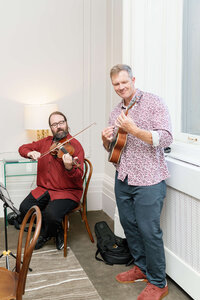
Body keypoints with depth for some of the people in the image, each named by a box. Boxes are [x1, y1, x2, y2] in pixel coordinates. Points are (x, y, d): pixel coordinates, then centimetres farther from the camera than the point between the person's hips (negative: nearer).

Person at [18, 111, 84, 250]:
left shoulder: (75, 145, -9)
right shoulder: (45, 142, 10)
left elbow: (78, 177, -17)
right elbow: (23, 148, 16)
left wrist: (70, 168, -40)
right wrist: (30, 153, -8)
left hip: (68, 192, -5)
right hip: (44, 189, 6)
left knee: (52, 213, -31)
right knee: (25, 208, -17)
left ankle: (45, 235, 7)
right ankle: (56, 232, 7)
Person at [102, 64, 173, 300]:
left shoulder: (153, 103, -8)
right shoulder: (116, 112, 14)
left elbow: (166, 139, -18)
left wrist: (133, 130, -26)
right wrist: (107, 140, -3)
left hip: (148, 180, -7)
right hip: (123, 178, 7)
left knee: (149, 230, -3)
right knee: (128, 225, 16)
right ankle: (141, 267, 36)